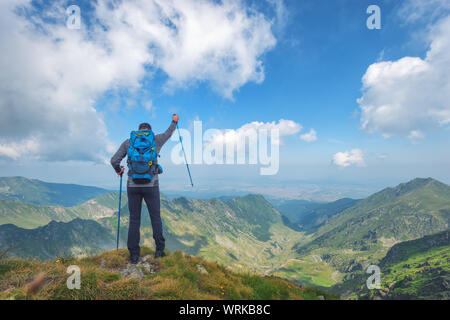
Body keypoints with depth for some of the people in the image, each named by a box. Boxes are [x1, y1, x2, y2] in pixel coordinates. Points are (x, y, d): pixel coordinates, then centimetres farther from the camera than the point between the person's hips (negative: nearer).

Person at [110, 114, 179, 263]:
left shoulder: (128, 142, 7)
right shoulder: (156, 140, 5)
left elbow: (114, 160, 3)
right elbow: (169, 133, 24)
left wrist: (119, 170, 24)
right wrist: (174, 121, 43)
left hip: (133, 185, 1)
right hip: (151, 185, -1)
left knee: (134, 220, 9)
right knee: (155, 217, 11)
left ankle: (134, 255, 12)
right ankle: (159, 250, 15)